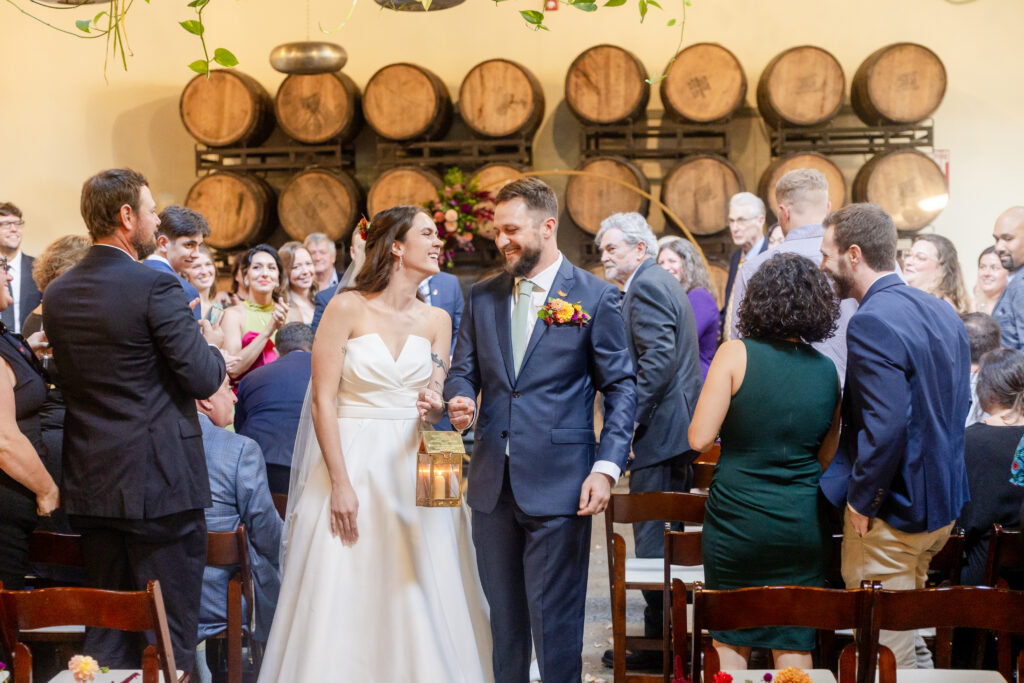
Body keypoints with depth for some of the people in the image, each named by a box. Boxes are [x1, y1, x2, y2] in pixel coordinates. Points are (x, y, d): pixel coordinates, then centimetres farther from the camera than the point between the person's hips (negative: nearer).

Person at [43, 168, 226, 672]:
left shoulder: (56, 294, 7)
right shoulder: (155, 287, -14)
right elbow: (203, 380, -15)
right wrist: (220, 351, 7)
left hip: (90, 486, 7)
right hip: (160, 482, -7)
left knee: (106, 634, 15)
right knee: (170, 633, 2)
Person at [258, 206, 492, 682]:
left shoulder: (436, 320, 9)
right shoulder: (347, 308, -5)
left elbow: (435, 403, 10)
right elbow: (322, 401, -9)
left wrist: (435, 410, -15)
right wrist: (340, 484, -15)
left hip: (414, 469, 4)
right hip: (352, 463, -4)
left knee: (417, 601, 3)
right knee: (343, 605, -3)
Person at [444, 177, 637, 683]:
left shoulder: (595, 297, -3)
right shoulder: (482, 297, 10)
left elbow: (621, 388, -2)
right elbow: (463, 370, 14)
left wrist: (607, 467, -12)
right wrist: (459, 401, -10)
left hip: (559, 486, -4)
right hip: (492, 484, 5)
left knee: (554, 617, 0)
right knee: (503, 613, 13)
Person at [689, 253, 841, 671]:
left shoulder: (736, 354, -10)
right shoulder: (827, 370, 2)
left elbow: (700, 438, -11)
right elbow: (827, 456, 9)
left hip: (736, 519, -3)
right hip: (803, 525, 3)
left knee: (729, 642, 12)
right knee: (795, 645, 11)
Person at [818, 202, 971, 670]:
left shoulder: (872, 323, -22)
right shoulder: (942, 312, 8)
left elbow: (886, 426, -28)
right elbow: (960, 403, 16)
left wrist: (861, 499, -17)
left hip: (890, 513, -9)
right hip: (941, 505, 9)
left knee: (885, 655, 1)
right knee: (906, 639, 23)